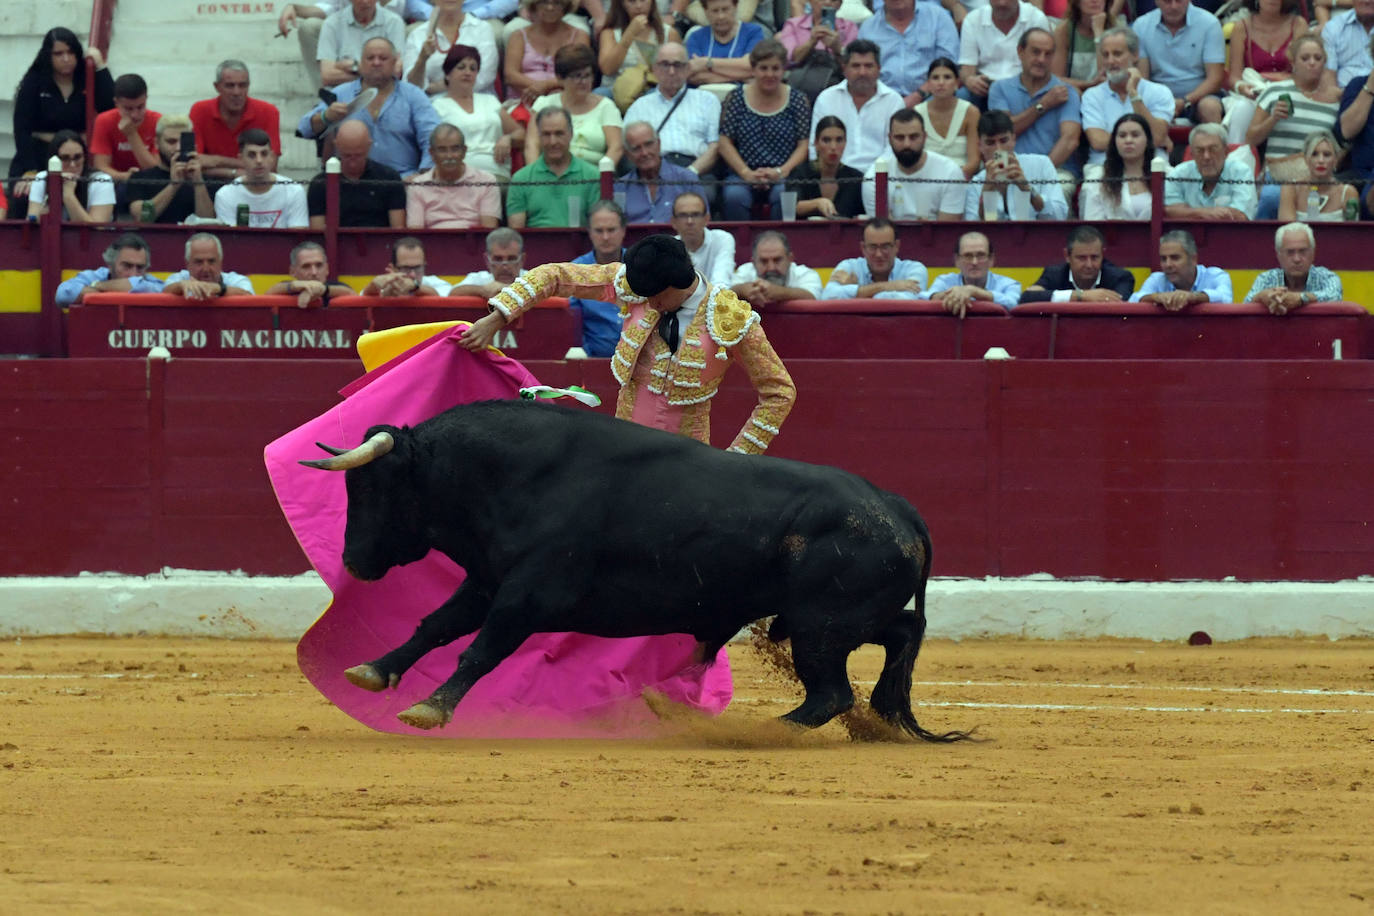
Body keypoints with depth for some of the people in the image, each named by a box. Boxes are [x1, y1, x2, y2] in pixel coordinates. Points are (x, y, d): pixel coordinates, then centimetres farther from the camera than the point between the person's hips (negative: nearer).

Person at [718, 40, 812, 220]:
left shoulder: (797, 100, 9)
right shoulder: (737, 98, 9)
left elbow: (804, 144, 4)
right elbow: (725, 143, 6)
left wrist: (781, 171, -12)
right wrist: (746, 173, -9)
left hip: (783, 177, 0)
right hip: (744, 176, 0)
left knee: (783, 196, -35)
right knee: (734, 197, -33)